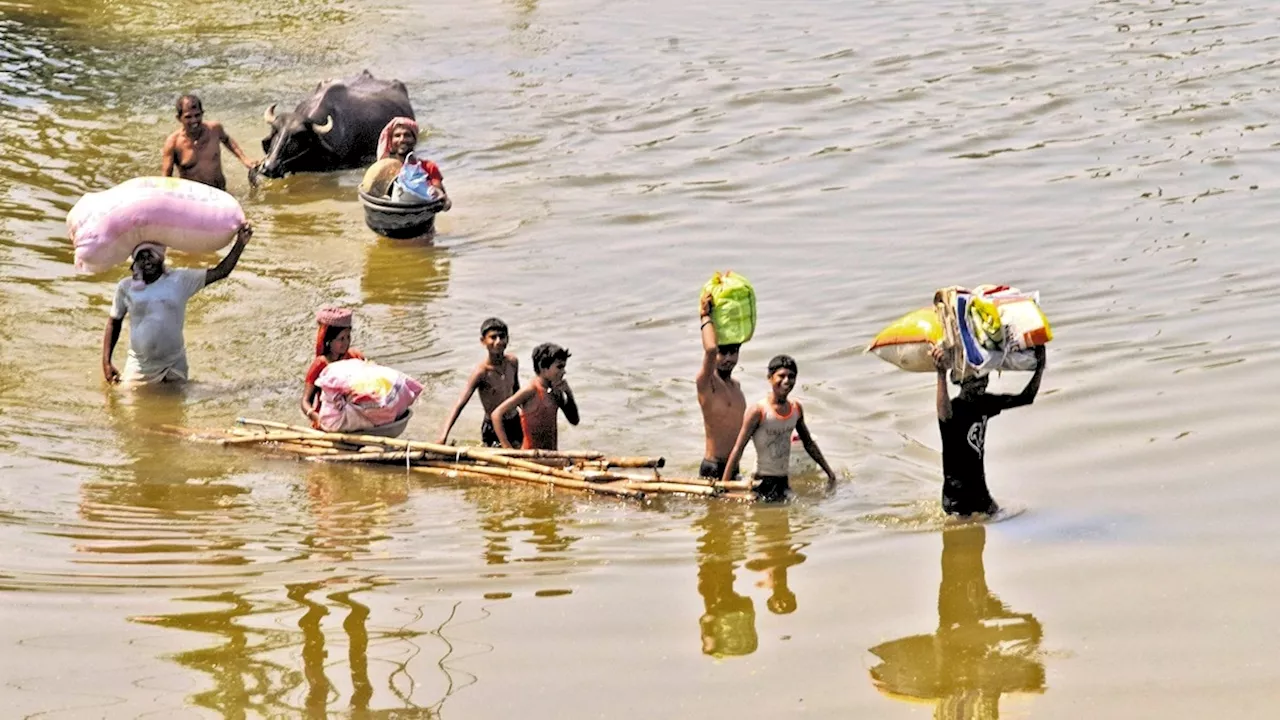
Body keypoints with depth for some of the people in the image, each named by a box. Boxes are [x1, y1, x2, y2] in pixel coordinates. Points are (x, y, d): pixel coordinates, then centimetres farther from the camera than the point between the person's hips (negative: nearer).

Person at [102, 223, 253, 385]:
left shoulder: (180, 281, -3)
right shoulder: (126, 287, -2)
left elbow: (220, 272, -6)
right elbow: (114, 323, 7)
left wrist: (240, 244, -17)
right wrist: (106, 362, 1)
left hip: (174, 366, 1)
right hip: (140, 368, -1)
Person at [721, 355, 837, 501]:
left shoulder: (796, 409, 6)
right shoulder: (758, 411, -13)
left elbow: (809, 444, 21)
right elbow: (738, 449, -13)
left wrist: (829, 472, 24)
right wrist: (724, 485, -18)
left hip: (784, 482, 7)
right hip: (763, 483, -7)